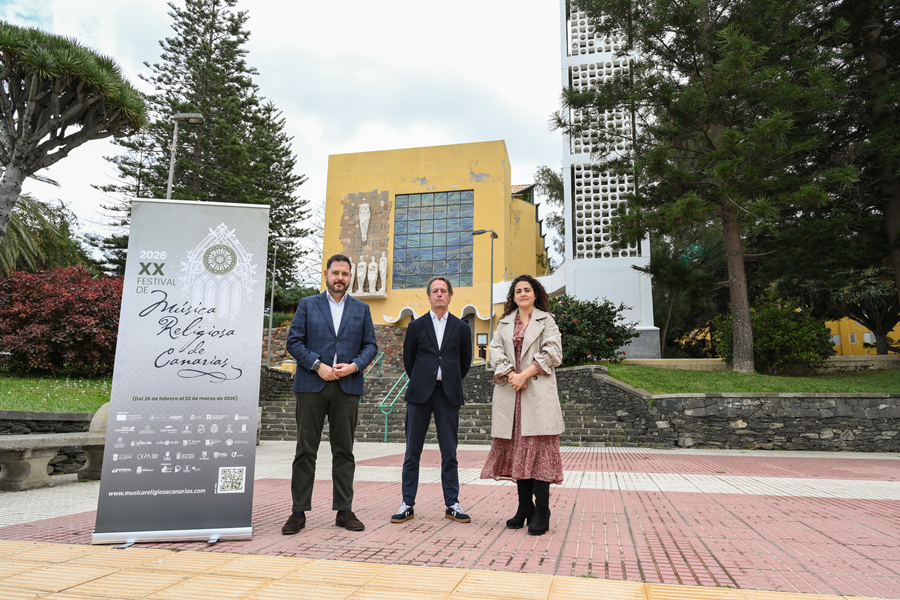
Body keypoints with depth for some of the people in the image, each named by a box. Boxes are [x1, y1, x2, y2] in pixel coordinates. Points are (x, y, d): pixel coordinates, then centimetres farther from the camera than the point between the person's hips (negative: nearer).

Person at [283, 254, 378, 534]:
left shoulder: (361, 309, 13)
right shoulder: (307, 305, 9)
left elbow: (371, 345, 10)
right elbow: (293, 342, 1)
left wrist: (354, 365, -9)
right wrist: (318, 366, -11)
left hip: (347, 387, 1)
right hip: (311, 386, -1)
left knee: (344, 451, 5)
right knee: (305, 450, 2)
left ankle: (344, 511, 14)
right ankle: (298, 512, 10)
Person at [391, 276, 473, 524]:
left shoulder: (461, 328, 9)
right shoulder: (416, 326, 7)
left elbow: (465, 361, 15)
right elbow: (408, 360, 13)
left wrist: (451, 382, 12)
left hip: (448, 394, 0)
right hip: (420, 393, 0)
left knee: (449, 453, 5)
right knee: (412, 452, 4)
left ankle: (452, 504, 14)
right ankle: (407, 504, 12)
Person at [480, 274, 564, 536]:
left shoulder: (546, 320, 8)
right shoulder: (504, 323, 18)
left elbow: (553, 353, -3)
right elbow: (496, 351, 6)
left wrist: (525, 374, -11)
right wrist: (511, 374, -10)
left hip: (538, 393, -4)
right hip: (510, 393, 4)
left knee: (539, 448, -8)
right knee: (517, 449, 5)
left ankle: (541, 514, -3)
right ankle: (524, 509, 15)